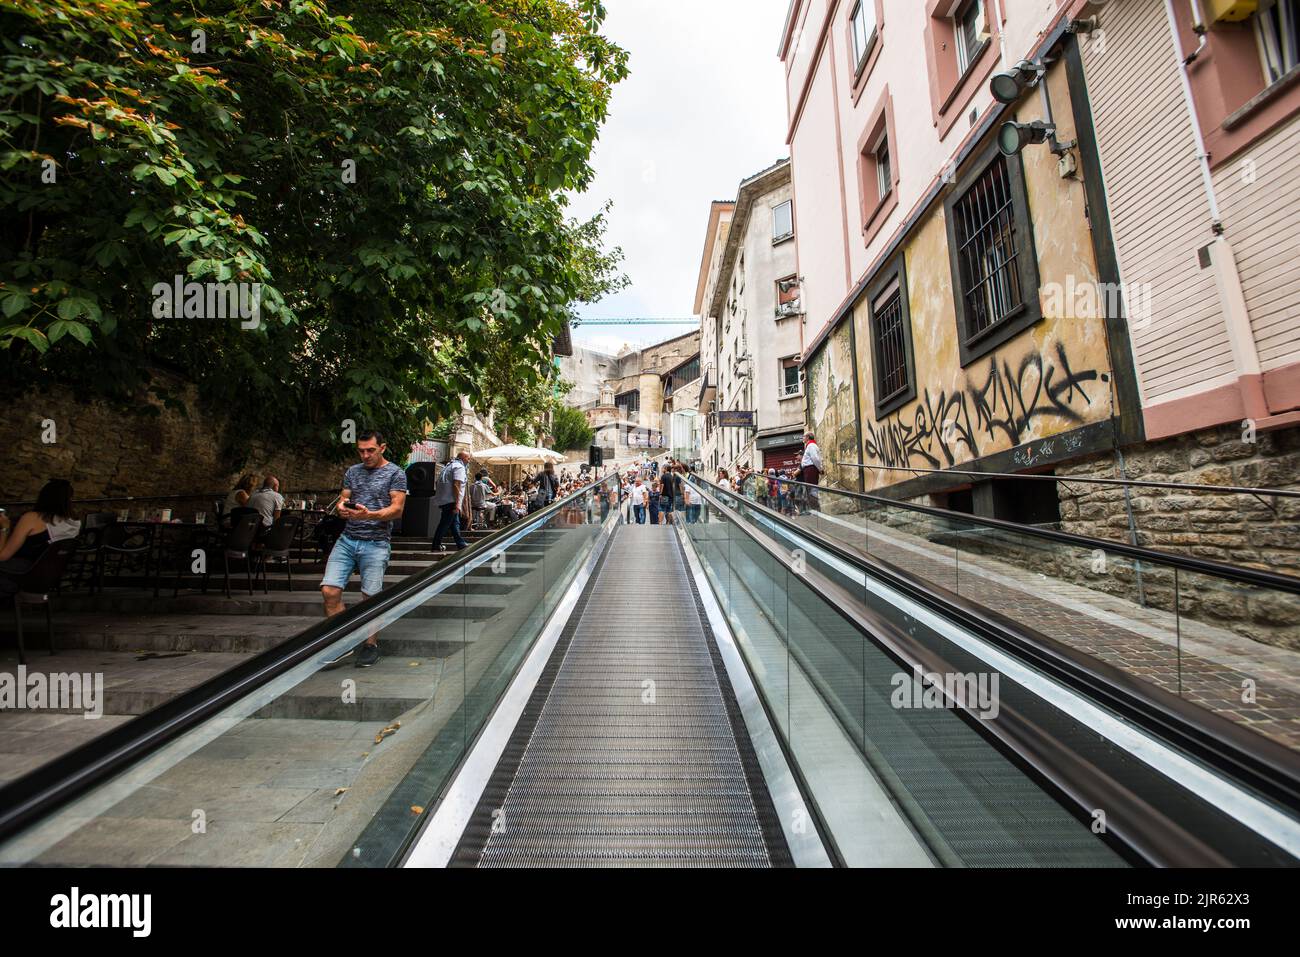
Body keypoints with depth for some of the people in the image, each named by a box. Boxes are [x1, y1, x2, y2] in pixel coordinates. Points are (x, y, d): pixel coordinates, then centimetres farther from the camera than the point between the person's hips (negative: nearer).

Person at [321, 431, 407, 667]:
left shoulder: (395, 474, 1)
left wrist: (369, 515, -23)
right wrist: (341, 507, -7)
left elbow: (397, 509, -7)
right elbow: (342, 499, 18)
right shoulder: (352, 472, 17)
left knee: (370, 597, -3)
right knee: (329, 591, -7)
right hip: (347, 539, 5)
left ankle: (370, 644, 17)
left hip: (376, 543, -5)